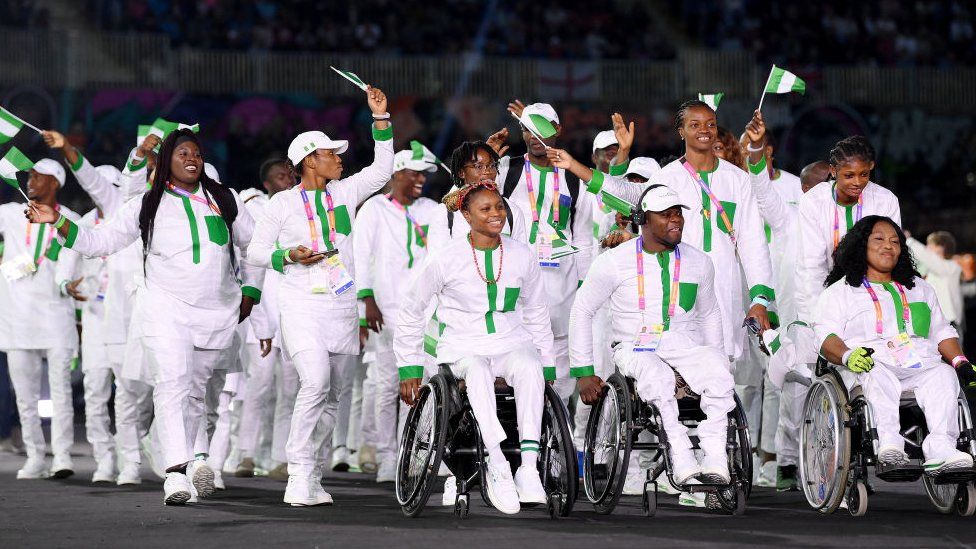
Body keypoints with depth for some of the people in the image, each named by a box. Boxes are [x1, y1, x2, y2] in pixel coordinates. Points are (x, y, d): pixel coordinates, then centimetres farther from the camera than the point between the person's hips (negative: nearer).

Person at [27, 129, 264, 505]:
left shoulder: (224, 200, 10)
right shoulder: (147, 206, 4)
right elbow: (100, 241, 4)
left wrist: (250, 291, 15)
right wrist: (59, 222, -9)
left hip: (217, 314, 3)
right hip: (165, 310, -3)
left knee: (196, 388, 10)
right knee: (172, 385, -17)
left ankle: (186, 457, 23)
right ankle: (177, 473, -26)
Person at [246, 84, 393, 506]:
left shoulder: (344, 193, 12)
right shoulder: (282, 203, 2)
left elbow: (382, 169, 14)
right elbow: (255, 252, 5)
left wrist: (381, 118, 7)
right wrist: (289, 256, -13)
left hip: (342, 308, 5)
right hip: (302, 307, -5)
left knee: (331, 395, 5)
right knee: (316, 381, -23)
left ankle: (310, 476, 13)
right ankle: (300, 473, -19)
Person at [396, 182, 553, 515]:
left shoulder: (523, 256, 7)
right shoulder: (447, 260, -2)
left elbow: (537, 313, 20)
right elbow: (411, 311, 9)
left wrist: (548, 363, 18)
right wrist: (409, 367, 7)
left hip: (512, 344, 2)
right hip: (463, 347, -2)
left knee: (529, 367, -34)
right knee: (478, 372, -39)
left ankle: (529, 467, -43)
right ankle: (498, 468, -46)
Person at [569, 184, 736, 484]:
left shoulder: (698, 262, 11)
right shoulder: (615, 261, 0)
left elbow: (709, 315, 25)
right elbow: (582, 311, 5)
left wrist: (717, 362, 14)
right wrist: (584, 373, 0)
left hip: (685, 344, 3)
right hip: (634, 347, -3)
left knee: (718, 374, -32)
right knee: (658, 378, -39)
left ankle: (715, 460, -36)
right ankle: (682, 460, -43)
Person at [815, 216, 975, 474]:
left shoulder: (921, 288, 34)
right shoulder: (839, 292, 18)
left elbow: (942, 333, 30)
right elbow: (826, 336, 3)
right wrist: (848, 356, -20)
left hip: (921, 366, 3)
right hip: (869, 364, -3)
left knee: (944, 375, -30)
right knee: (877, 374, -39)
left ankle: (940, 448, -49)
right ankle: (889, 442, -58)